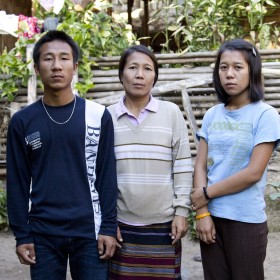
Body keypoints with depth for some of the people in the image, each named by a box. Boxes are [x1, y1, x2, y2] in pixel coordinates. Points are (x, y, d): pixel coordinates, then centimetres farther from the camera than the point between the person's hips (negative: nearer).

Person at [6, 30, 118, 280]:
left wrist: (109, 227, -4)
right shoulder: (22, 121, 1)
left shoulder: (98, 116, -1)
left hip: (89, 231, 0)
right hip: (42, 234, 1)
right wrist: (21, 235, 0)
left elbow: (107, 176, 1)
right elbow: (17, 182, 3)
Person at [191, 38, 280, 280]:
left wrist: (207, 193, -9)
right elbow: (200, 166, 4)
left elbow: (253, 173, -14)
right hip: (212, 216, 4)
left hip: (247, 220, -4)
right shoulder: (212, 115, 5)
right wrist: (202, 212, -6)